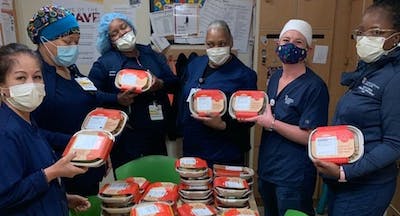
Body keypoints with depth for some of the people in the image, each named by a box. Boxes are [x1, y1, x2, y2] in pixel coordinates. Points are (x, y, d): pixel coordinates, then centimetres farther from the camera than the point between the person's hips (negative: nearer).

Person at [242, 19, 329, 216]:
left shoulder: (314, 86, -17)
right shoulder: (275, 77, 5)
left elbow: (310, 137, -22)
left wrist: (271, 123, -20)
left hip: (294, 177, -7)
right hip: (266, 168, 8)